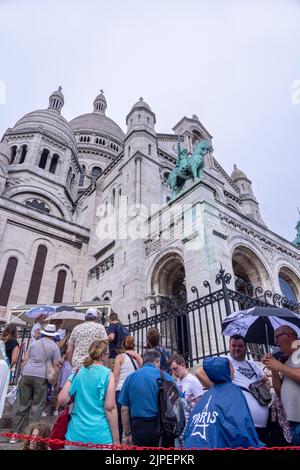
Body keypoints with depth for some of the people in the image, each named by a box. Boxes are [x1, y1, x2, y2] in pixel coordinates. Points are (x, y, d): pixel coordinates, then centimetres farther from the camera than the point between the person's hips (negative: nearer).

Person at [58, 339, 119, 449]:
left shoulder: (76, 373, 2)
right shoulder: (107, 374, -10)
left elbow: (61, 401, -1)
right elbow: (110, 408, -13)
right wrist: (116, 440, -7)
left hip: (76, 434, 4)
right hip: (100, 436, -4)